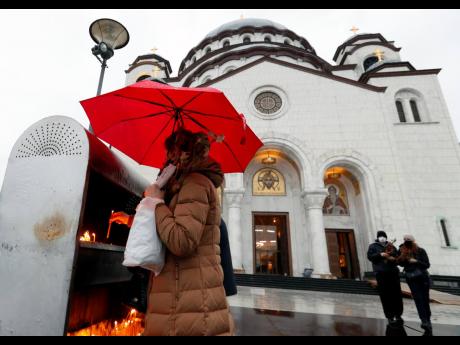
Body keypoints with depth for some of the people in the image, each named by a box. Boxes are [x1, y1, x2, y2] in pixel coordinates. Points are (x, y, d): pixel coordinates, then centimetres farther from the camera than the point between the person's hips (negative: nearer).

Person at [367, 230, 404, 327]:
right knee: (385, 296, -3)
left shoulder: (391, 246, 15)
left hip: (393, 272, 4)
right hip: (381, 274, -3)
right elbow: (370, 256, -6)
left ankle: (398, 315, 21)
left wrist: (394, 258, -5)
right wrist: (380, 255, -18)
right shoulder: (373, 246, 5)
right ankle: (390, 317, 7)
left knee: (397, 294, 6)